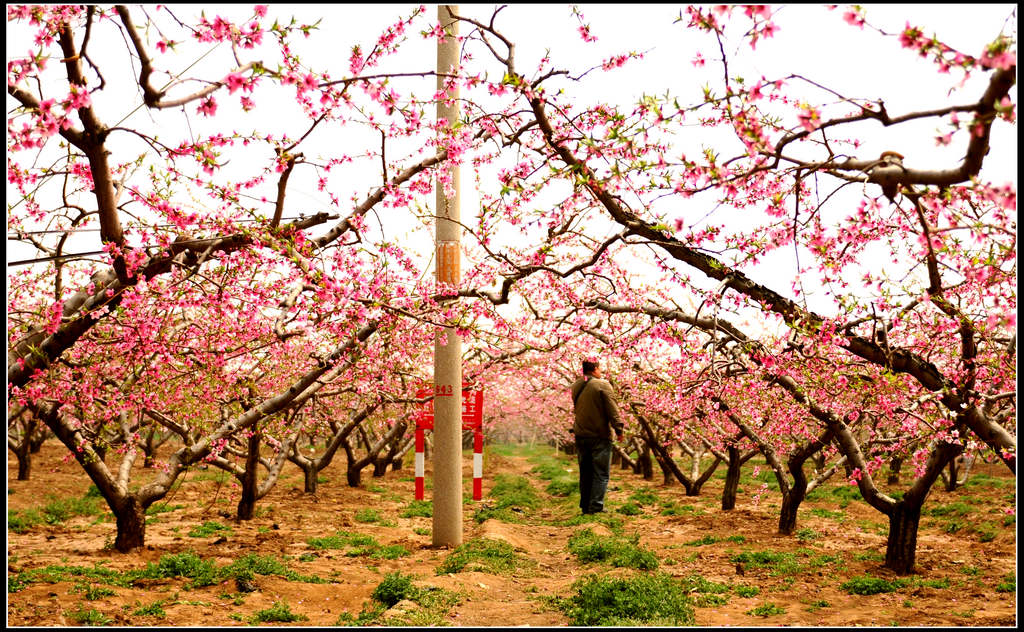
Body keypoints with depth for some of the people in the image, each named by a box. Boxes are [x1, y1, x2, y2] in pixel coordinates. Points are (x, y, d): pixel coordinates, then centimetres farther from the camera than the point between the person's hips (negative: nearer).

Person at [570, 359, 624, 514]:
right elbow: (612, 410, -12)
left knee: (585, 472, 13)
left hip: (581, 436, 6)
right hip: (600, 436, -6)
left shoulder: (576, 387, 8)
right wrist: (619, 430, -9)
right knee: (601, 473, 0)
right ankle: (596, 506, -5)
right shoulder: (603, 385, -11)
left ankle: (585, 506, 17)